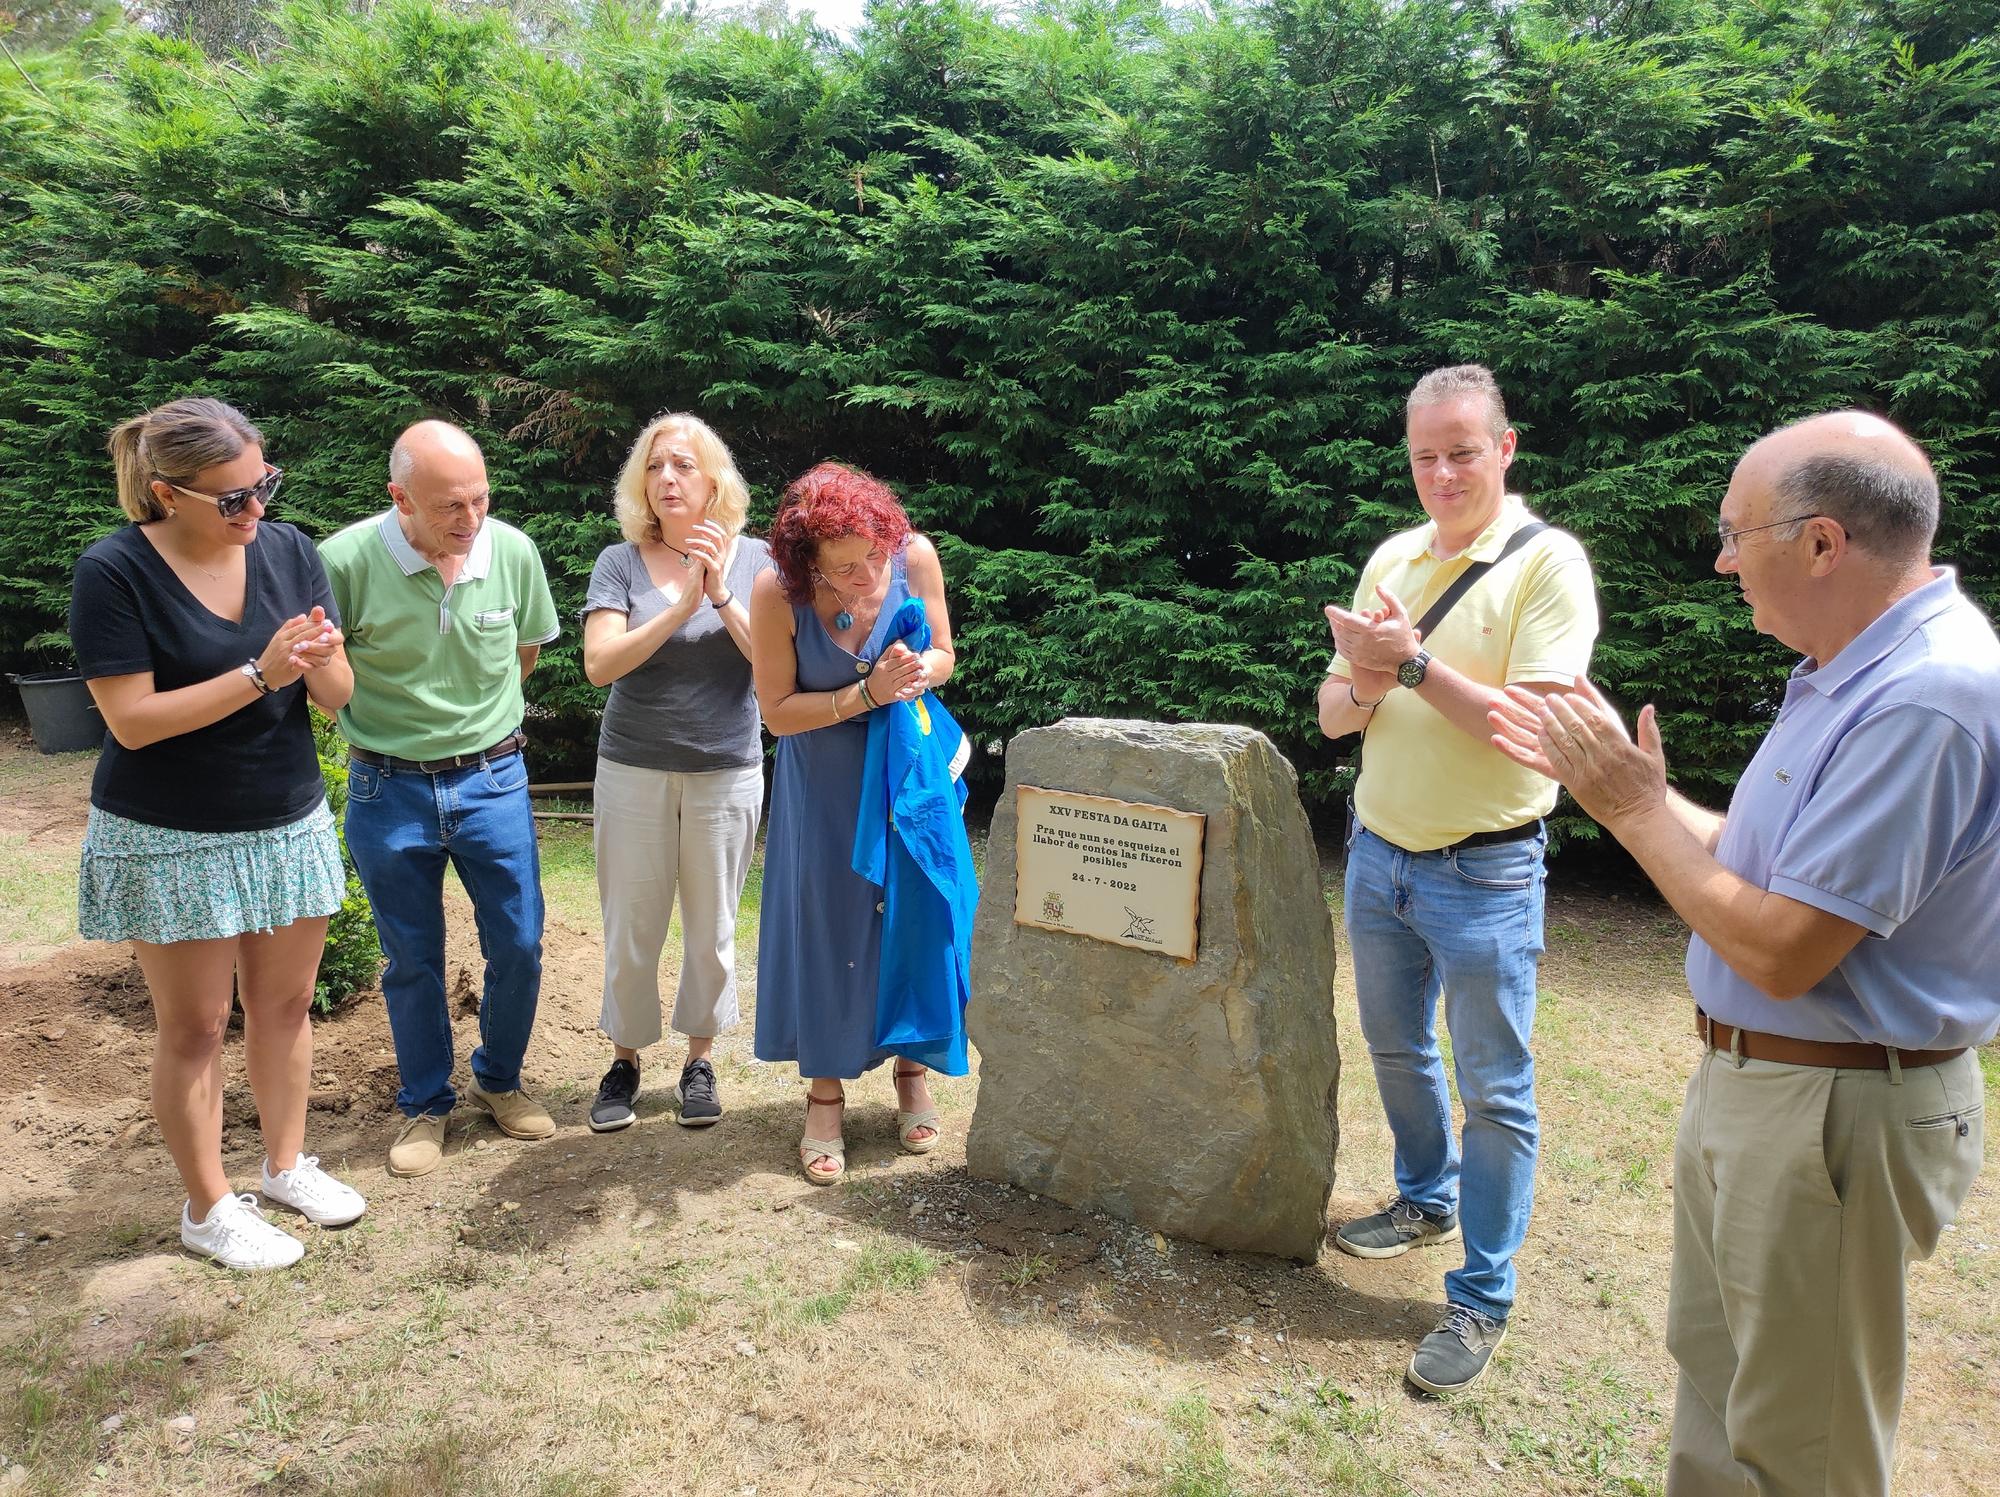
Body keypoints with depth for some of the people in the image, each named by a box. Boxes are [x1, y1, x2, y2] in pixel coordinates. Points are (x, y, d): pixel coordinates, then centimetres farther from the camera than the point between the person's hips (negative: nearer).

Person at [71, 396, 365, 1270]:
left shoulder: (287, 550, -3)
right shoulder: (114, 572, -14)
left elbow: (336, 696, -2)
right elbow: (131, 720, -17)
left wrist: (322, 662, -25)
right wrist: (260, 674, -26)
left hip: (288, 826, 4)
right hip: (171, 840, -4)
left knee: (284, 1003, 15)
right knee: (194, 1026, 8)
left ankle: (287, 1164, 34)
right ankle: (208, 1207, 25)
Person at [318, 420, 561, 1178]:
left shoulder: (513, 552, -9)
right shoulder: (346, 561, -19)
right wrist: (399, 719, 1)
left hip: (493, 780, 2)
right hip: (389, 790, -2)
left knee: (518, 946, 8)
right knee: (412, 961, 12)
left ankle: (499, 1080, 33)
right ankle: (425, 1105, 32)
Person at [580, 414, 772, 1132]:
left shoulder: (754, 560, 0)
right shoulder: (620, 563, -1)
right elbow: (600, 663, -13)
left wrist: (722, 596, -21)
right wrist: (682, 605, -21)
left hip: (727, 773, 0)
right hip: (633, 770, 0)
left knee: (711, 929, 9)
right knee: (630, 929, 8)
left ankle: (700, 1059, 27)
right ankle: (625, 1057, 27)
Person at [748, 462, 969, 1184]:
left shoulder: (915, 556, -17)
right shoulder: (777, 593, -21)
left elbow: (943, 655, -2)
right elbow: (778, 711, -14)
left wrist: (920, 672, -24)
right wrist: (866, 694, -25)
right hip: (826, 780, -1)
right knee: (826, 924, 3)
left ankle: (913, 1070, 28)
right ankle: (825, 1096, 18)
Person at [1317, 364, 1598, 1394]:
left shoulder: (1548, 563, -11)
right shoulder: (1391, 559, 7)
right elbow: (1330, 716, 7)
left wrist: (1414, 663, -25)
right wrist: (1361, 687, -15)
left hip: (1484, 873, -6)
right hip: (1378, 852, 6)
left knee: (1494, 1092, 4)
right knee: (1397, 1049, 21)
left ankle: (1481, 1298, 17)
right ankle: (1427, 1199, 45)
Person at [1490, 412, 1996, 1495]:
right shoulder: (1852, 672, 7)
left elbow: (1780, 950, -27)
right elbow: (1751, 857, 11)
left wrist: (1636, 810, -17)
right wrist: (1609, 777, 6)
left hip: (1833, 1114, -9)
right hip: (1747, 1080, 10)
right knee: (1713, 1367, 25)